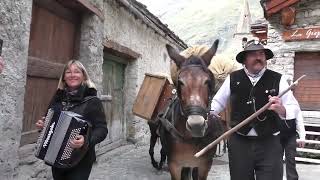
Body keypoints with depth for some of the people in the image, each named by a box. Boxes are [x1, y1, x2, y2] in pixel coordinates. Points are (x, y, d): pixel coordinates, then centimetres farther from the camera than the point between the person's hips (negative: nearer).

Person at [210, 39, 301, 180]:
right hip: (239, 143, 1)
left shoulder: (277, 79, -1)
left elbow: (294, 108, -1)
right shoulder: (233, 78, 1)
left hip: (269, 144, -1)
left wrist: (282, 110, -23)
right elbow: (218, 102, 10)